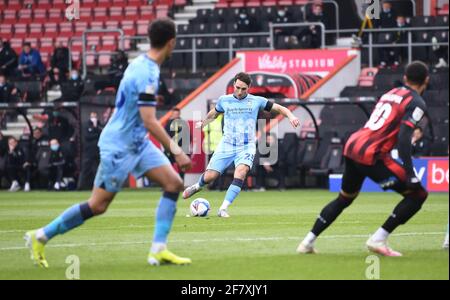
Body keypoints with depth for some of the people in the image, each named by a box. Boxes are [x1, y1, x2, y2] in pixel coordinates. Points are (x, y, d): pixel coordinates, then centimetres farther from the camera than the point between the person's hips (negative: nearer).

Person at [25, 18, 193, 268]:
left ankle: (159, 250, -3)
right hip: (120, 146, -9)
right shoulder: (147, 74, -24)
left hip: (137, 142, 9)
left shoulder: (140, 63, 5)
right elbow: (149, 121, -28)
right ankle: (41, 236, 12)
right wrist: (176, 151, -24)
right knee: (98, 205, -2)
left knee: (174, 184, -2)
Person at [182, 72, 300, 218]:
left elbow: (279, 108, 1)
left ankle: (223, 209, -26)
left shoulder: (256, 101, 0)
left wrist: (291, 116, -16)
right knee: (209, 177, -5)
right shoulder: (224, 100, 5)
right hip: (226, 145, 2)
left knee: (241, 172, -30)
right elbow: (214, 113, 27)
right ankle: (198, 186, 34)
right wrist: (203, 124, 34)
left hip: (246, 147, -2)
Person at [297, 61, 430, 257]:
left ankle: (308, 242, 29)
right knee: (418, 194, -1)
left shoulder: (391, 93, 20)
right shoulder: (416, 103, -4)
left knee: (344, 199, 29)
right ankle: (378, 240, -6)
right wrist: (410, 174, -19)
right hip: (372, 155, -8)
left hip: (352, 146, 8)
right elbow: (404, 138, -16)